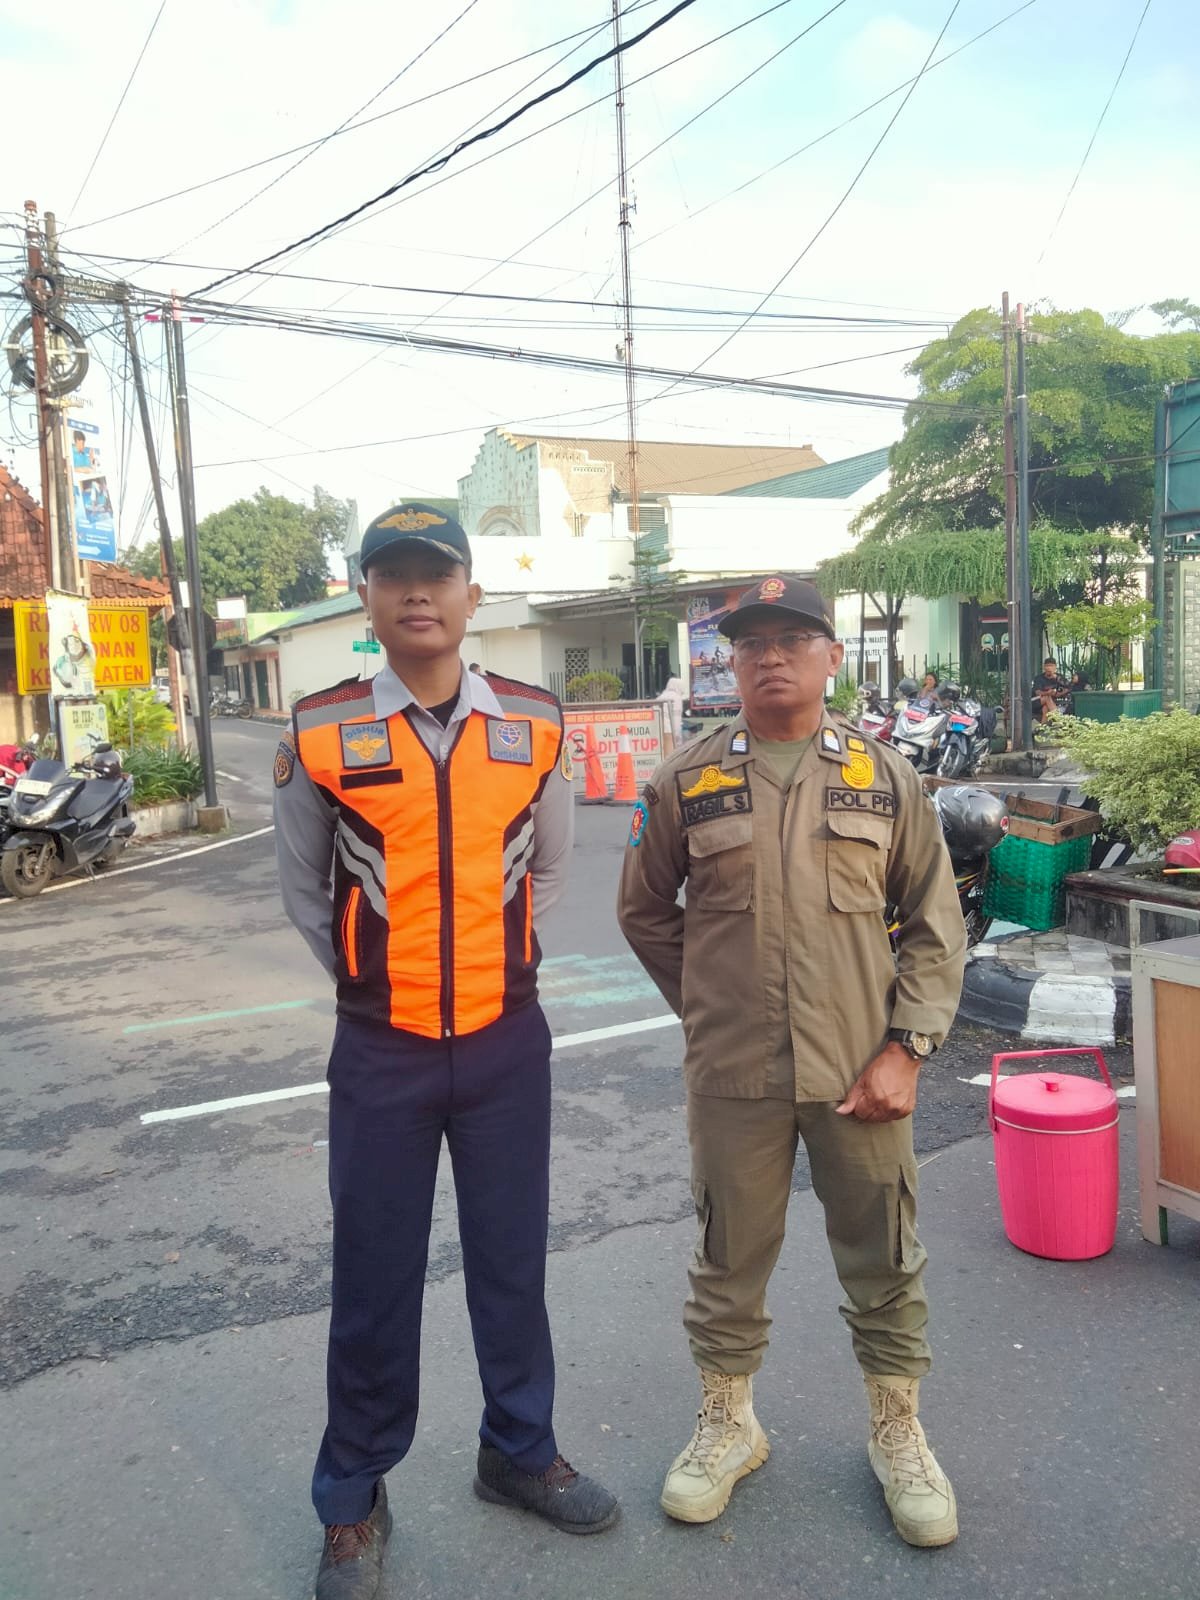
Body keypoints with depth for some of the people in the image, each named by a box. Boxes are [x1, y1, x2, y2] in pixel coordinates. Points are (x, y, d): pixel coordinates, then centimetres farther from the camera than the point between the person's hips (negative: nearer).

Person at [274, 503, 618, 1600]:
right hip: (380, 1048, -1)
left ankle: (520, 1450, 39)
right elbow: (305, 889, 5)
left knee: (512, 1256, 16)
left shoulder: (535, 726, -2)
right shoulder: (320, 735, -7)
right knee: (375, 1274, 10)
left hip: (506, 1038, 2)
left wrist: (494, 963, 7)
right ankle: (354, 1500, 32)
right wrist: (372, 978, 3)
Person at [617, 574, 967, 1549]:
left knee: (884, 1258, 14)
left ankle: (898, 1433, 38)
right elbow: (644, 910, 10)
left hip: (862, 1070, 1)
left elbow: (935, 922, 3)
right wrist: (710, 1006, 7)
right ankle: (729, 1425, 38)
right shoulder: (687, 781, -1)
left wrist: (906, 1047, -5)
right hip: (733, 1074, 0)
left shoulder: (885, 774, 1)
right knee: (731, 1257, 15)